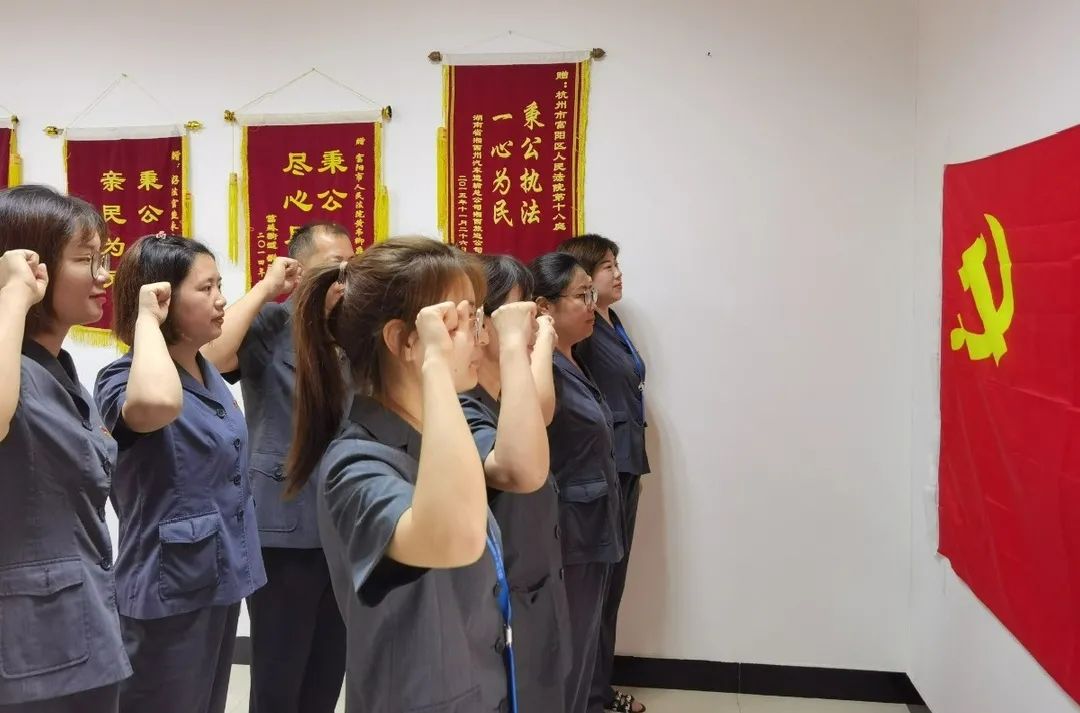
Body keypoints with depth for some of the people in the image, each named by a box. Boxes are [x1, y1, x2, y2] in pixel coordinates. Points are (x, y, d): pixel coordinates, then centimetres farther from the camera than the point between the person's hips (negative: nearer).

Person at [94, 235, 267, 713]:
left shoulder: (207, 373, 7)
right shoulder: (124, 378, -19)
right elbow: (157, 404, -44)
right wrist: (147, 319, -29)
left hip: (221, 578, 8)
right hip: (171, 589, -8)